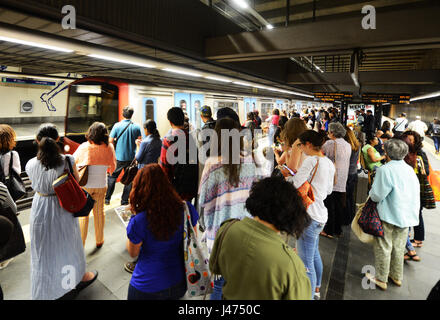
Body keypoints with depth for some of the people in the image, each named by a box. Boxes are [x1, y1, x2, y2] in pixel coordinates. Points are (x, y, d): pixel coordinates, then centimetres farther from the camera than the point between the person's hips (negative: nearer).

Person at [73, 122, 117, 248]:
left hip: (85, 185, -1)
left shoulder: (84, 147, -9)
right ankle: (99, 241, 30)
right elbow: (112, 166, 4)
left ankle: (80, 243, 19)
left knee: (83, 214, 11)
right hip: (101, 186, 1)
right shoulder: (109, 147, -7)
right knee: (99, 212, 16)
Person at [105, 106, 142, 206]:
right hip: (131, 157, 1)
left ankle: (107, 198, 19)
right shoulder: (136, 127, -4)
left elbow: (110, 141, -7)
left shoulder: (117, 125, -7)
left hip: (118, 157, 0)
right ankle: (124, 200, 14)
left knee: (112, 177, 14)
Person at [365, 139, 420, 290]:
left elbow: (377, 195, -19)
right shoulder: (410, 170, 2)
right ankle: (397, 276, 33)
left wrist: (372, 193, 3)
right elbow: (415, 193, 10)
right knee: (398, 247, 19)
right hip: (407, 215, 7)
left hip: (388, 215, -6)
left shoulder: (385, 170, -19)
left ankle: (381, 279, 19)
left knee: (383, 247, 7)